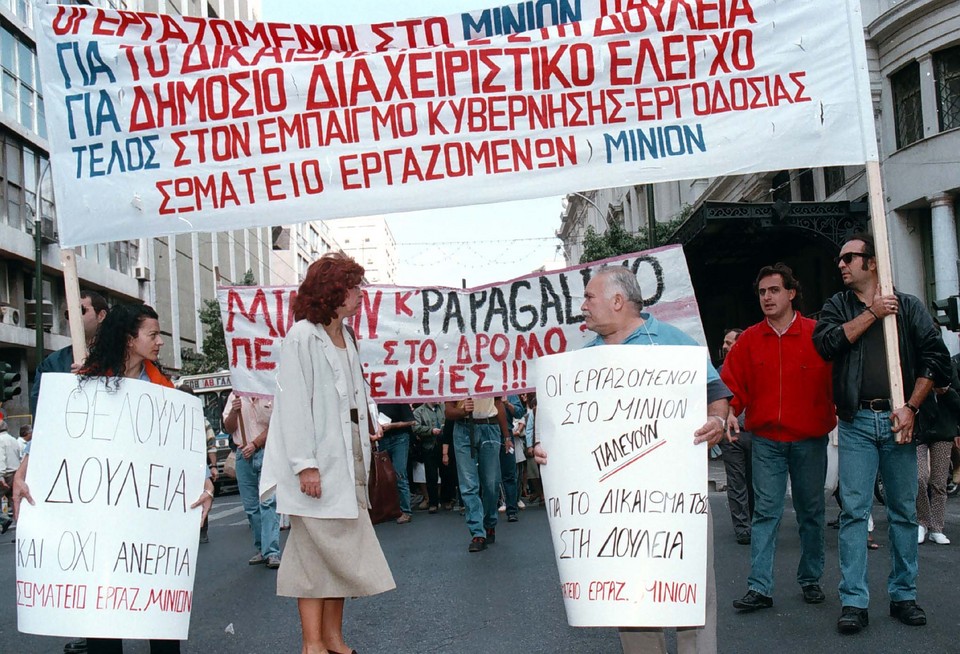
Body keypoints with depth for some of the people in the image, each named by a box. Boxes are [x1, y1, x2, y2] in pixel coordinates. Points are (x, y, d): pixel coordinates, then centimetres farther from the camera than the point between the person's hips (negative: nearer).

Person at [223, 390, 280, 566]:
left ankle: (271, 552, -15)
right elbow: (229, 429, 8)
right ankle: (260, 549, 15)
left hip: (266, 452, -4)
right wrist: (234, 411, -11)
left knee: (267, 502, -13)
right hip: (243, 455, 4)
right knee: (250, 505, 6)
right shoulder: (234, 396, 8)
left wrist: (255, 444, -13)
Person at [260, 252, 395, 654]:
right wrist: (304, 464, -19)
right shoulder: (302, 337, -10)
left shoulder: (345, 337, 13)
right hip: (318, 463, -8)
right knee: (319, 551, -3)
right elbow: (293, 403, -15)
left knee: (340, 550, 11)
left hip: (348, 459, 8)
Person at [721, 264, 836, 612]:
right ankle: (759, 587, -2)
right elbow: (731, 382, 3)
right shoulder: (749, 340, 4)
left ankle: (810, 580, 25)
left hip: (810, 439, -1)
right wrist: (730, 410, -13)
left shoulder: (818, 335, -2)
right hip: (766, 441, 1)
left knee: (811, 511, 11)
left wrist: (840, 415, -11)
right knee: (765, 511, -2)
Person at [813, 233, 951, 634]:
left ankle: (903, 596, 17)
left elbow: (935, 357, 2)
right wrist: (872, 313, -6)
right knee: (854, 511, -3)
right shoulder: (837, 306, 11)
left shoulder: (908, 306, 8)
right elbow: (827, 342, -9)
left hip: (898, 420, 0)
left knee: (904, 511, 6)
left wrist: (911, 407, -6)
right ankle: (854, 601, 0)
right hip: (856, 422, 0)